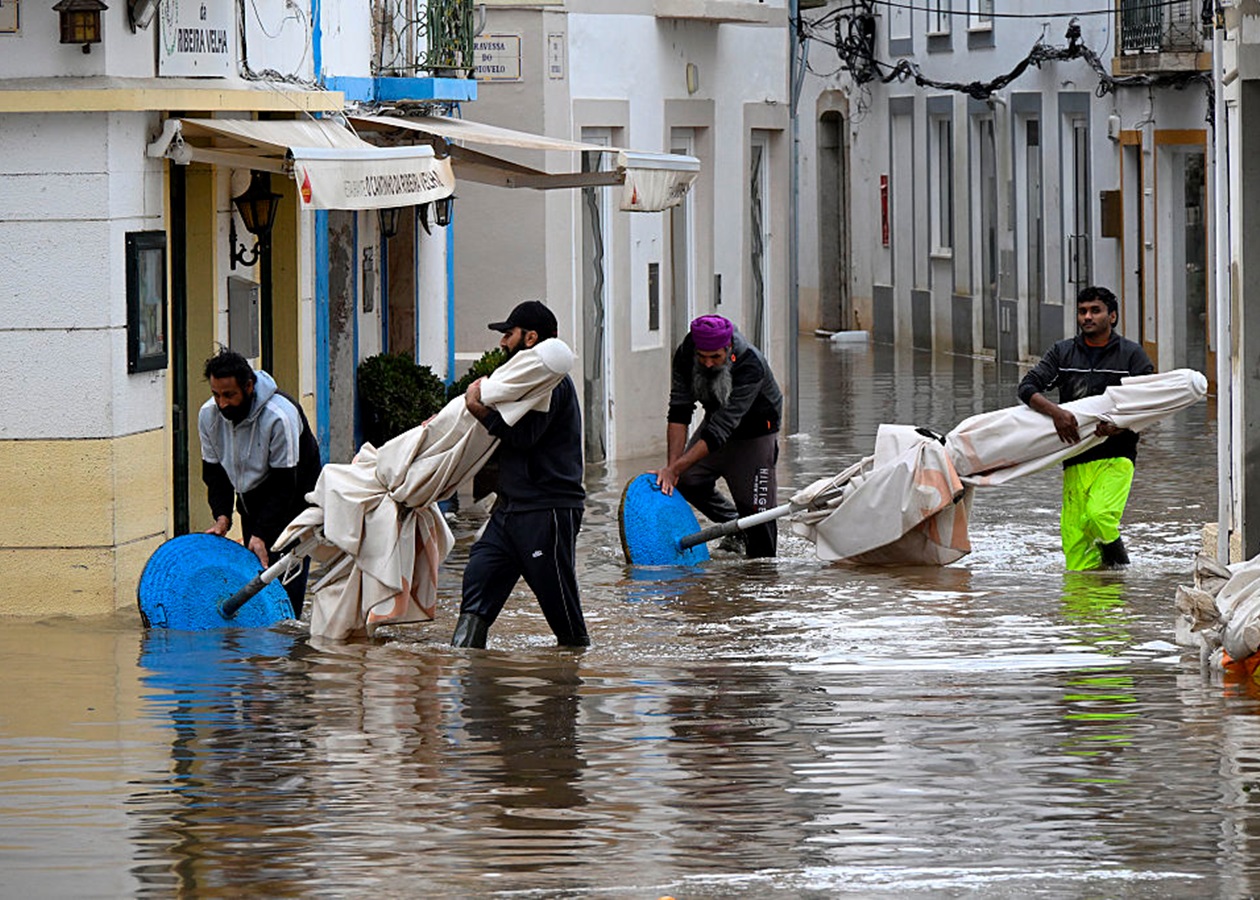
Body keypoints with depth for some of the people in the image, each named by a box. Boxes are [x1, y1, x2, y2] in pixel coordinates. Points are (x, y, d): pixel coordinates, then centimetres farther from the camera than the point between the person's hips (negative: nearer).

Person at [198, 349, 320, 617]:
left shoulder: (280, 417, -28)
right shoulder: (208, 415, -11)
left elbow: (284, 486, -24)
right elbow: (214, 472, 1)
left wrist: (261, 535, -29)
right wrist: (221, 516, -14)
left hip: (292, 506, -5)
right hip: (251, 503, 5)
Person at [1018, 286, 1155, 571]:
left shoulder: (1132, 354, 5)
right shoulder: (1063, 352, 11)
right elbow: (1027, 388, 0)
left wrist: (1120, 425, -20)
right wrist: (1055, 412, -20)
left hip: (1116, 457, -3)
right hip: (1076, 460, 3)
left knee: (1099, 515, -25)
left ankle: (1115, 551, 3)